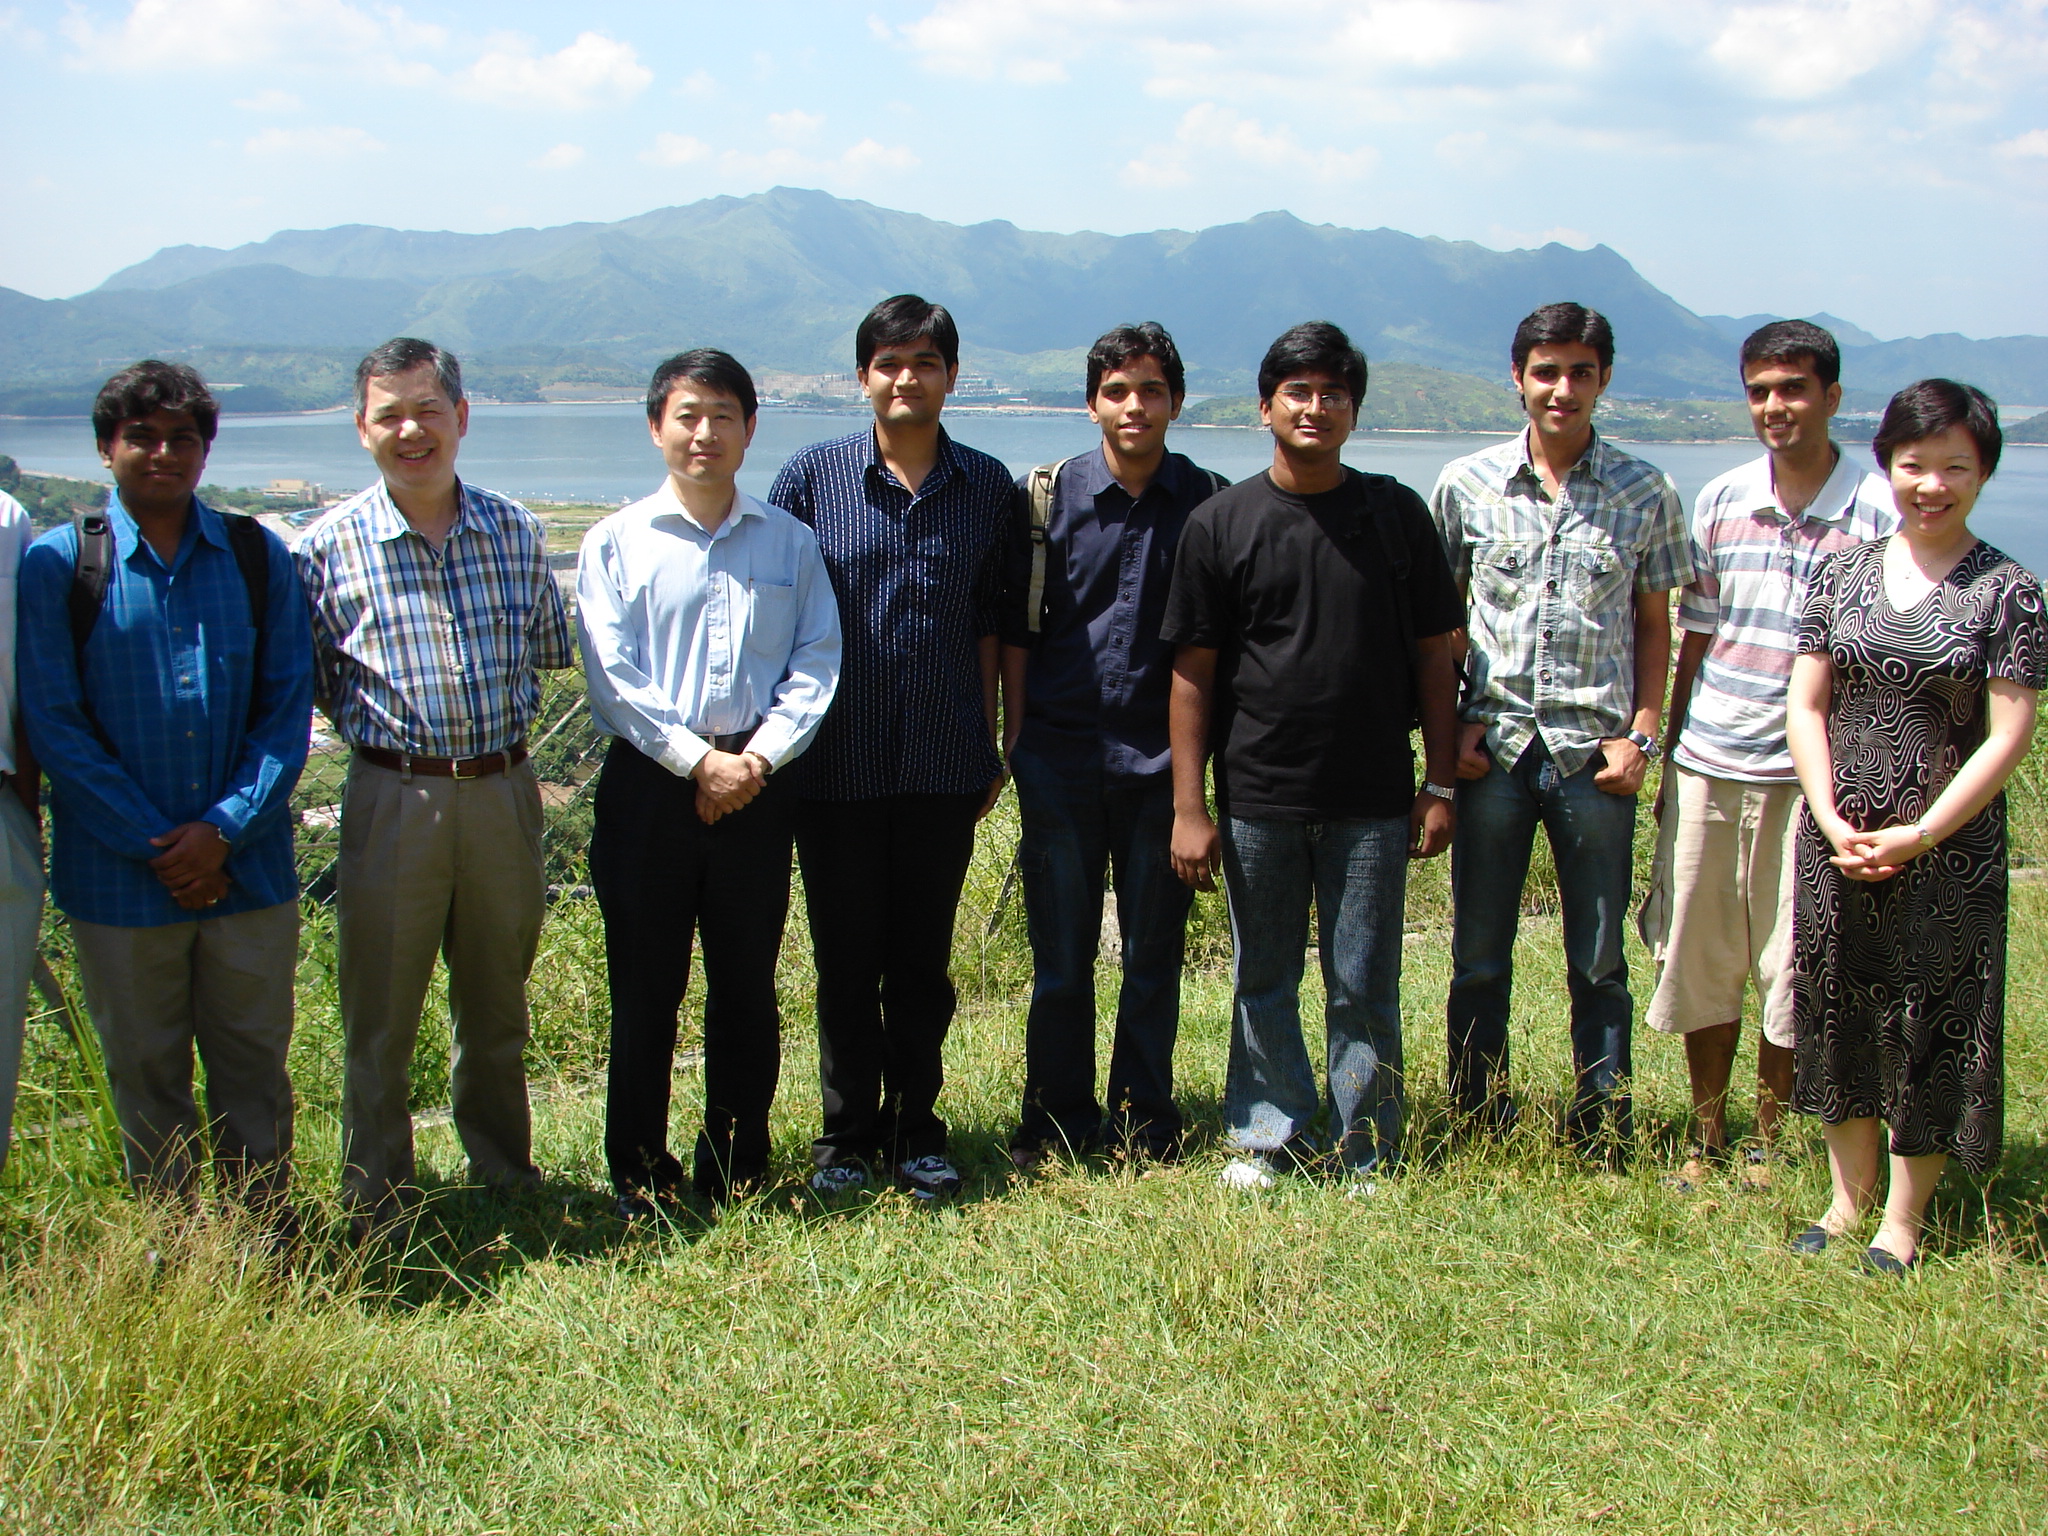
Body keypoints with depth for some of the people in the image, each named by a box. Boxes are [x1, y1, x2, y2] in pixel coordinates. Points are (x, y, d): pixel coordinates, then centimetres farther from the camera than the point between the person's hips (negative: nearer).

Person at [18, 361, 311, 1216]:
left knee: (255, 1065, 10)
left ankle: (267, 1240, 24)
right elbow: (54, 722, -4)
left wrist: (225, 830, -10)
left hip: (248, 868, 1)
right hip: (119, 879, -1)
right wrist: (153, 846, -9)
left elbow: (288, 705, 2)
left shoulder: (257, 557, 3)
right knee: (146, 1075, 10)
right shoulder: (57, 563, -3)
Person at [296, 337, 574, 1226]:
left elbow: (549, 647, 15)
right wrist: (373, 715, -8)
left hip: (504, 792, 3)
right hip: (394, 796, -2)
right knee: (379, 1016, 6)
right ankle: (377, 1211, 21)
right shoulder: (330, 547, -5)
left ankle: (504, 1172, 35)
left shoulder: (515, 532, 3)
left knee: (497, 1006, 17)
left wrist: (501, 699, 5)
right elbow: (305, 683, 1)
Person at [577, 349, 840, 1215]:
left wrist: (759, 757, -11)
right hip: (649, 784, -2)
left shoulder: (788, 542, 8)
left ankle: (737, 1172, 20)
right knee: (646, 986, 3)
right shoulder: (617, 543, 1)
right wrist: (699, 761, -12)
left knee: (747, 985, 8)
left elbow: (817, 663, 2)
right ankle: (639, 1175, 15)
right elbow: (614, 679, -5)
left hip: (756, 784, 2)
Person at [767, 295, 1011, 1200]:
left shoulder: (987, 486, 5)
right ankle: (847, 1135, 20)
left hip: (945, 762, 1)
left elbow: (989, 618, 11)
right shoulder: (811, 479, -1)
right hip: (838, 766, -1)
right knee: (846, 960, 7)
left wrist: (990, 745, 10)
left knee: (923, 958, 10)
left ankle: (915, 1129, 22)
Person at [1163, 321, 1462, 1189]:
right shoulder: (1220, 523, 1)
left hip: (1373, 801, 0)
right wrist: (1188, 808, -3)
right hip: (1258, 799, 0)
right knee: (1264, 982, 10)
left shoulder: (1396, 514, 4)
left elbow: (1432, 655, 7)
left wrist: (1440, 785, 2)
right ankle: (1269, 1135, 26)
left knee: (1364, 987, 6)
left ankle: (1368, 1155, 19)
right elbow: (1192, 673, 0)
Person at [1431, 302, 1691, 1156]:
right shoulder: (1466, 484, 3)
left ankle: (1600, 1138, 18)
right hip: (1494, 748, 1)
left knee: (1599, 961, 6)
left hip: (1595, 754, 0)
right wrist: (1453, 727, -1)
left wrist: (1639, 734, -3)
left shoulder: (1645, 494, 3)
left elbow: (1654, 627, 8)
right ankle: (1478, 1130, 21)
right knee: (1478, 957, 8)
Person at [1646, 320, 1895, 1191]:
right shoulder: (1719, 502, 5)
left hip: (1806, 773, -3)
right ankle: (1707, 1140, 22)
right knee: (1698, 957, 8)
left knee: (1790, 966, 5)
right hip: (1705, 767, 3)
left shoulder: (1878, 514, -5)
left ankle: (1768, 1145, 21)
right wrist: (1669, 758, 11)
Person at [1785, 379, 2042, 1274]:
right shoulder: (1842, 574, 4)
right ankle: (1847, 1195, 27)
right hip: (1836, 840, 3)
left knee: (1932, 1026, 5)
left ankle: (1902, 1217, 19)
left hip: (1948, 850, -3)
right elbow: (1805, 705, 4)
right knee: (1839, 1012, 11)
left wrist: (1917, 836, -14)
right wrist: (1832, 819, -9)